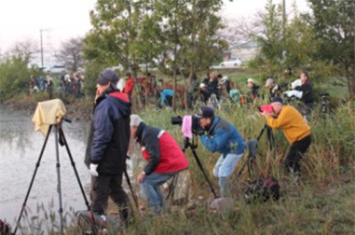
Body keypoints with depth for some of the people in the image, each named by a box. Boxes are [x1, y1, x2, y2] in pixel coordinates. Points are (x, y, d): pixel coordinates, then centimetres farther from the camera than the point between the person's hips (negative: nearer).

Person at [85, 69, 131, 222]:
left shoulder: (105, 104, -18)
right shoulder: (123, 103, 9)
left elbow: (101, 135, -22)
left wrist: (94, 160, -19)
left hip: (104, 161, -8)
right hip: (119, 159, 8)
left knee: (98, 196, 0)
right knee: (116, 190, 20)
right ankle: (125, 220, 22)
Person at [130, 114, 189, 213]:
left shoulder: (148, 134, -15)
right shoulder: (148, 132, 17)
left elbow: (155, 157, -21)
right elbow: (154, 156, 19)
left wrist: (144, 172, -12)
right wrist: (146, 171, 10)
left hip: (171, 164, -10)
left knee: (145, 182, -7)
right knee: (152, 183, 17)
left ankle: (157, 211, -5)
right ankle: (161, 208, 21)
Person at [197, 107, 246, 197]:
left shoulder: (221, 129, -33)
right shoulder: (213, 124, -7)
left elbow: (213, 147, -36)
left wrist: (202, 135, -32)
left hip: (235, 150, -10)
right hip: (227, 150, 10)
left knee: (222, 174, -14)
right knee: (216, 172, 14)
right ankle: (224, 194, 28)